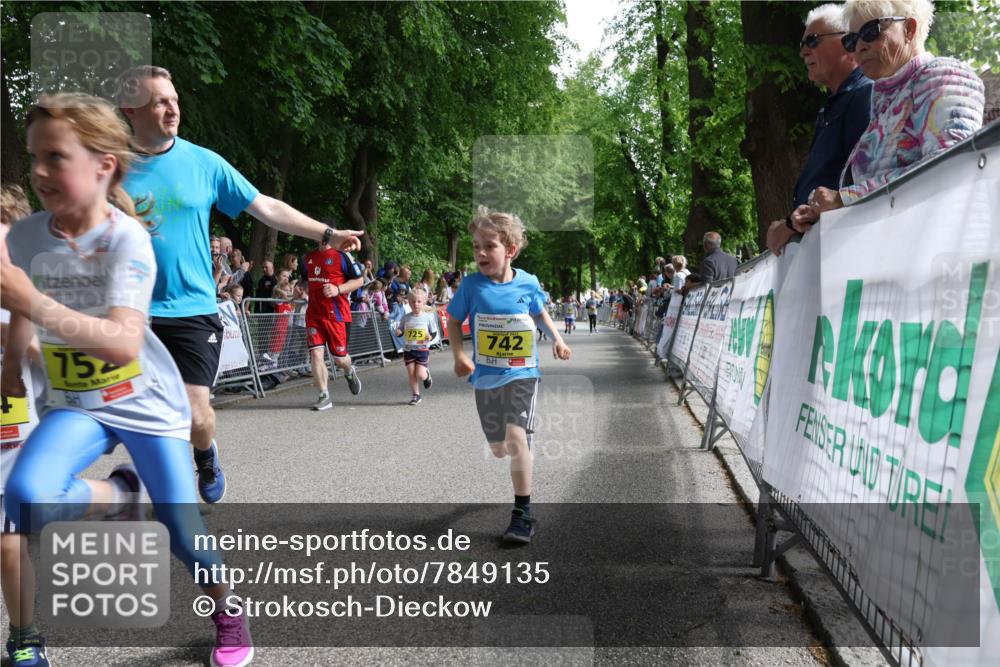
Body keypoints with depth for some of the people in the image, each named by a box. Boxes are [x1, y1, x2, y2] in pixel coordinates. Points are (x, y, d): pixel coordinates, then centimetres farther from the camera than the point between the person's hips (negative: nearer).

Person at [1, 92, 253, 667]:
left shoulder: (127, 238, -22)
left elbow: (124, 344, -37)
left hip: (147, 401, -3)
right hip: (76, 404, 4)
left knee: (183, 532, 0)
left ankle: (229, 611, 31)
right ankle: (118, 495, 7)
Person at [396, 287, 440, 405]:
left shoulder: (428, 317, -5)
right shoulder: (406, 318, 0)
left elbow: (434, 333, 0)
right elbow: (400, 331, 9)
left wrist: (430, 337, -21)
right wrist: (398, 332, -14)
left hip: (422, 349, -2)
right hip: (408, 349, 2)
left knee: (420, 375, -7)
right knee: (411, 374, 2)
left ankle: (427, 375, 29)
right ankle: (415, 395, 18)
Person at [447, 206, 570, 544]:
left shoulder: (528, 283, -7)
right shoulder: (471, 284, -9)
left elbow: (540, 313, 13)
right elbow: (454, 320, 2)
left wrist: (557, 339, -1)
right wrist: (459, 355, -13)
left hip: (522, 374, -2)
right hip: (485, 378, 2)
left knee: (516, 437, -20)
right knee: (497, 448, 14)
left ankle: (523, 512, -7)